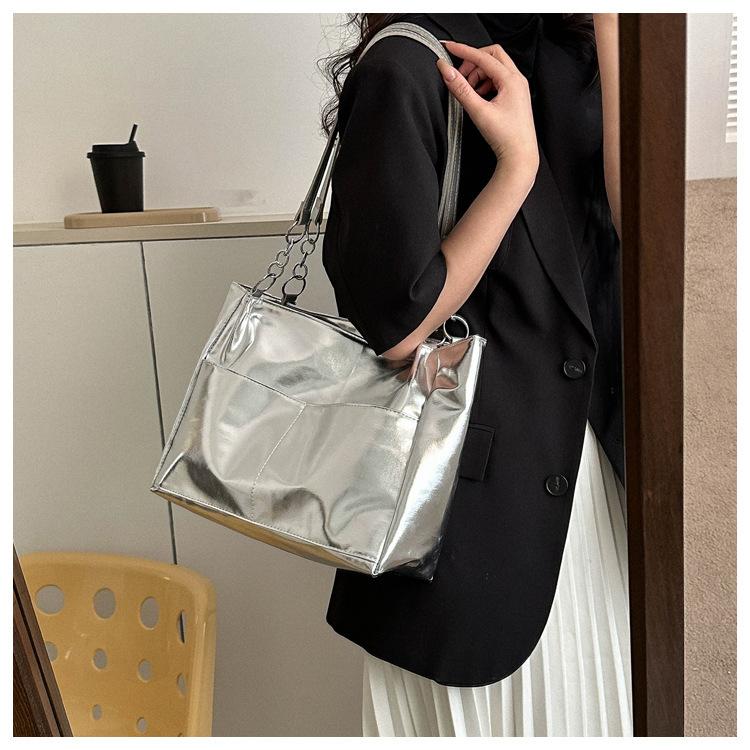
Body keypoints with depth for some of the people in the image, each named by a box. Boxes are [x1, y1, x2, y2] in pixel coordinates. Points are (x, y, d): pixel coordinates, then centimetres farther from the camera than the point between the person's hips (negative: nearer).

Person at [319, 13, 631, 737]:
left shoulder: (573, 52, 8)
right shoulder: (406, 66, -14)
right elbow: (396, 327, -19)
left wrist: (610, 35, -11)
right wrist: (517, 162, -18)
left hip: (586, 463, 7)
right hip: (477, 480, -6)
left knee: (587, 697, 21)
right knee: (480, 709, 12)